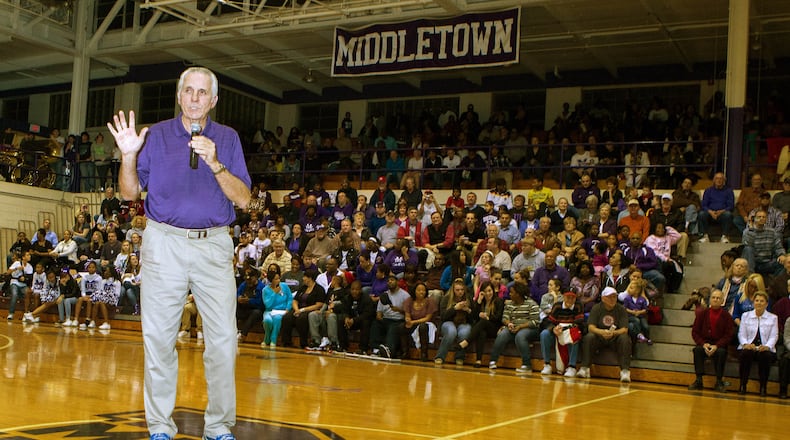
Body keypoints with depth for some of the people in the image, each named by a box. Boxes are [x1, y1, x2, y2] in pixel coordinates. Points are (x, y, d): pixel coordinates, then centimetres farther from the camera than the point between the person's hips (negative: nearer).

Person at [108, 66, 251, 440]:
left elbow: (243, 199, -1)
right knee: (158, 337, 1)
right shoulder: (156, 135, 8)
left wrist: (215, 164, -15)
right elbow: (130, 192, 3)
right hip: (165, 243, 0)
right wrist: (128, 156, -14)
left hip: (214, 245, 0)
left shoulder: (227, 139, 9)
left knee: (223, 338, -4)